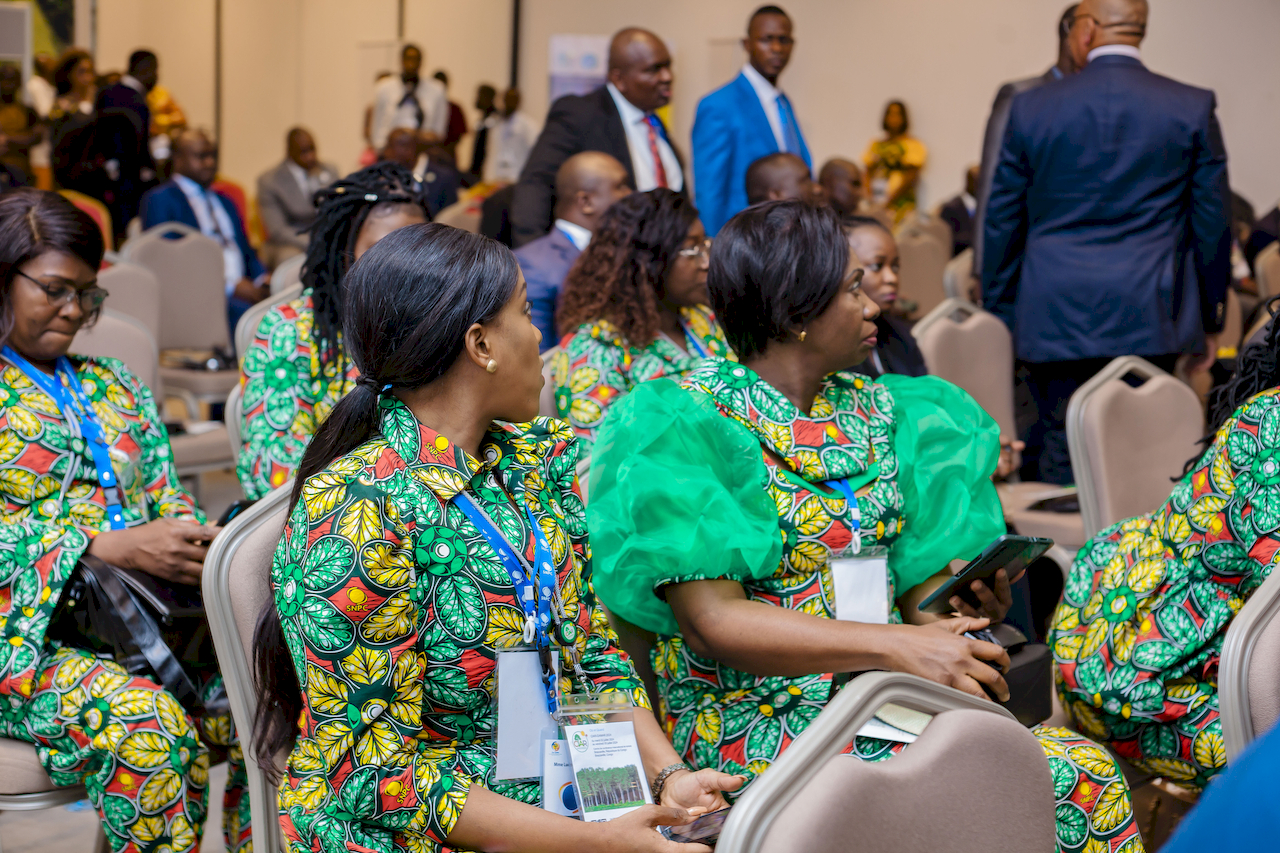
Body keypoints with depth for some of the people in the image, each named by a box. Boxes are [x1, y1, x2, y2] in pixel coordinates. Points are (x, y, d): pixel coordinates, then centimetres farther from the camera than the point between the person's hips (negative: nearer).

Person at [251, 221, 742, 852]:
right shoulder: (357, 511, -17)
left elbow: (594, 652, 11)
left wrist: (668, 776, -7)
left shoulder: (534, 457, 6)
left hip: (565, 799, 7)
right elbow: (375, 771, -19)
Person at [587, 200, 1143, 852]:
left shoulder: (874, 409, 15)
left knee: (1089, 771, -17)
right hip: (757, 718, -6)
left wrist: (955, 608, -10)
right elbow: (713, 620, -16)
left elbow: (910, 577, 14)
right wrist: (895, 645, -23)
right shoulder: (690, 422, -7)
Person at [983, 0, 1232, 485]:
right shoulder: (1193, 109, 0)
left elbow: (1002, 222, 6)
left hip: (1053, 318, 0)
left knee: (1059, 461, 6)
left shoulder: (1031, 108, 1)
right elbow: (1213, 222, 4)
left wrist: (997, 317, 15)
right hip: (1149, 318, 0)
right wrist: (1210, 319, 14)